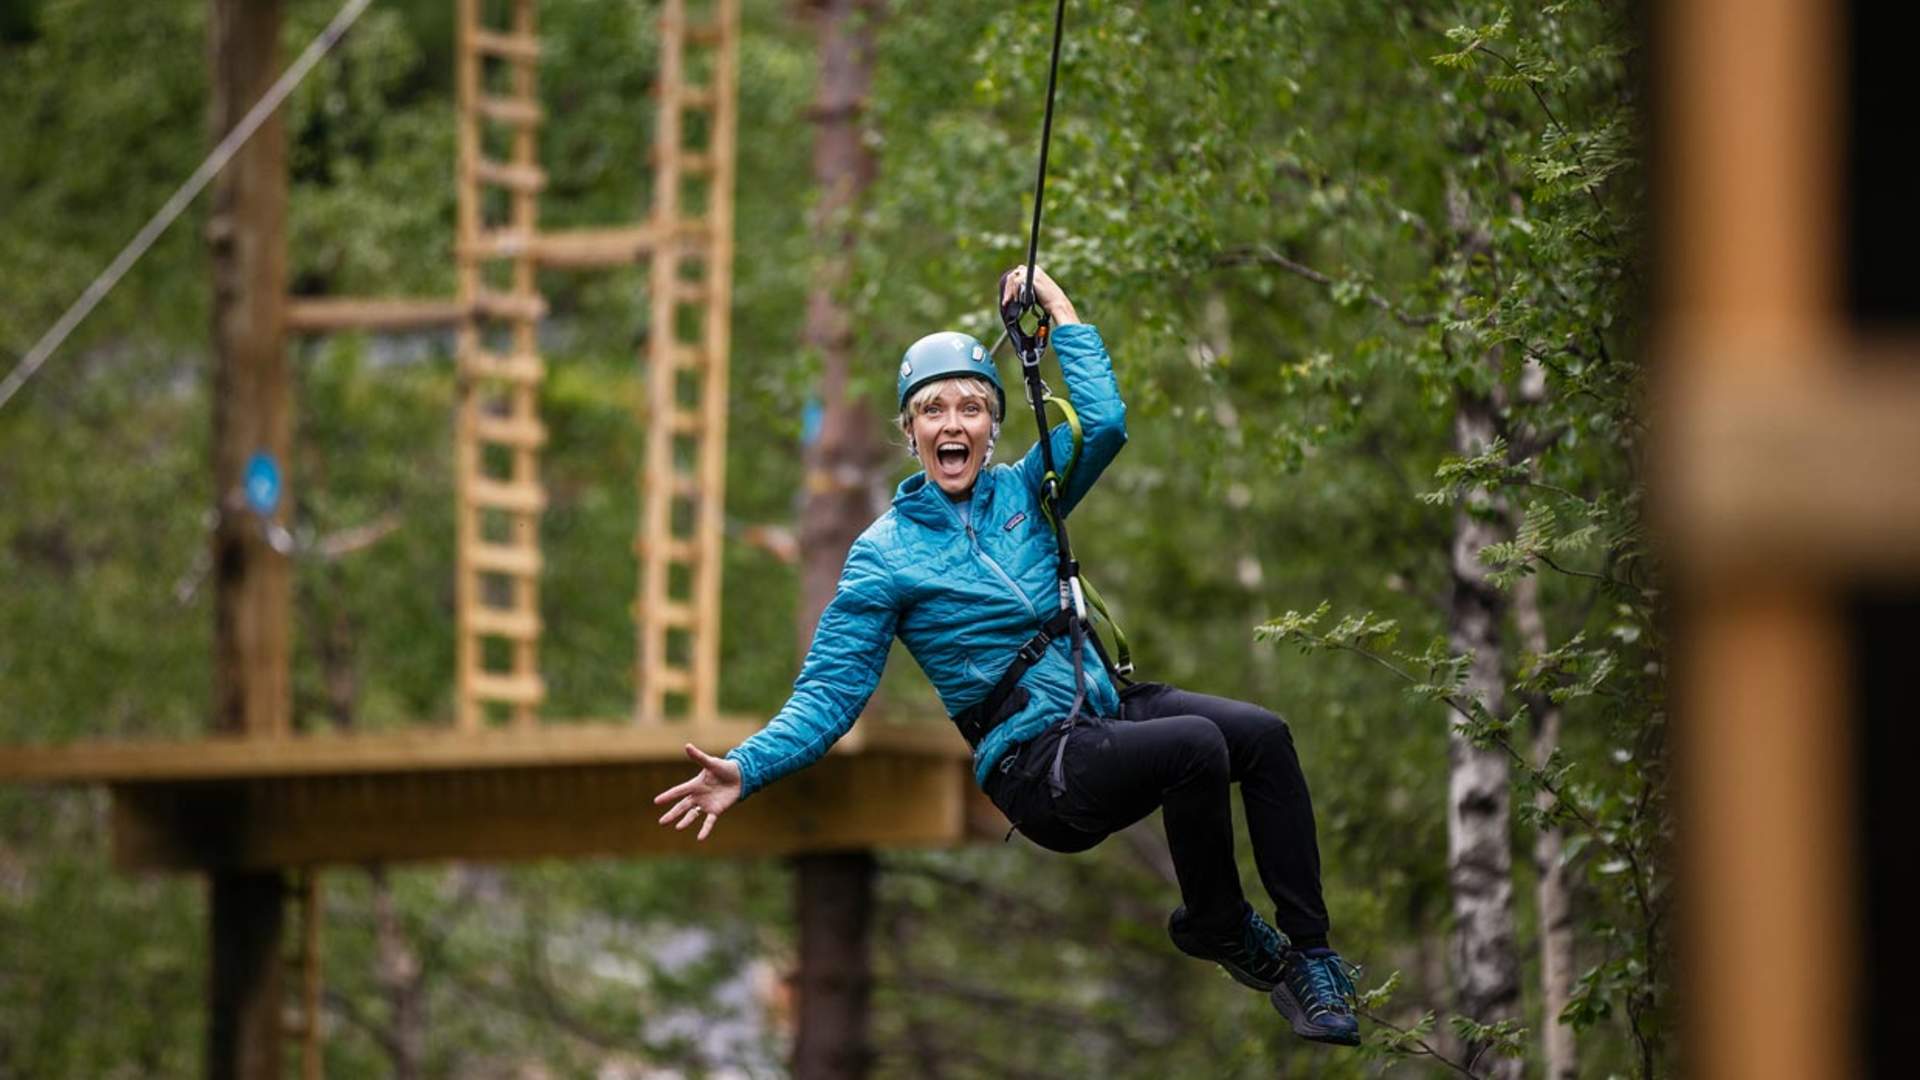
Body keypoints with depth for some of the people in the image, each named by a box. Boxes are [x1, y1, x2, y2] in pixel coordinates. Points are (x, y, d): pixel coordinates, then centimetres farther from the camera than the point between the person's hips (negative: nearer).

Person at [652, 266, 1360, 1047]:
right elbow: (831, 689, -6)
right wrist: (747, 767, -20)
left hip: (1107, 708, 6)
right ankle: (1218, 929, -8)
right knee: (1196, 746, -32)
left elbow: (1103, 422, -4)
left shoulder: (1021, 494, 11)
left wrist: (1058, 309, -2)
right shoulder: (885, 553, -2)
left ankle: (1309, 952, -15)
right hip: (1037, 766, -6)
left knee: (1264, 735, -20)